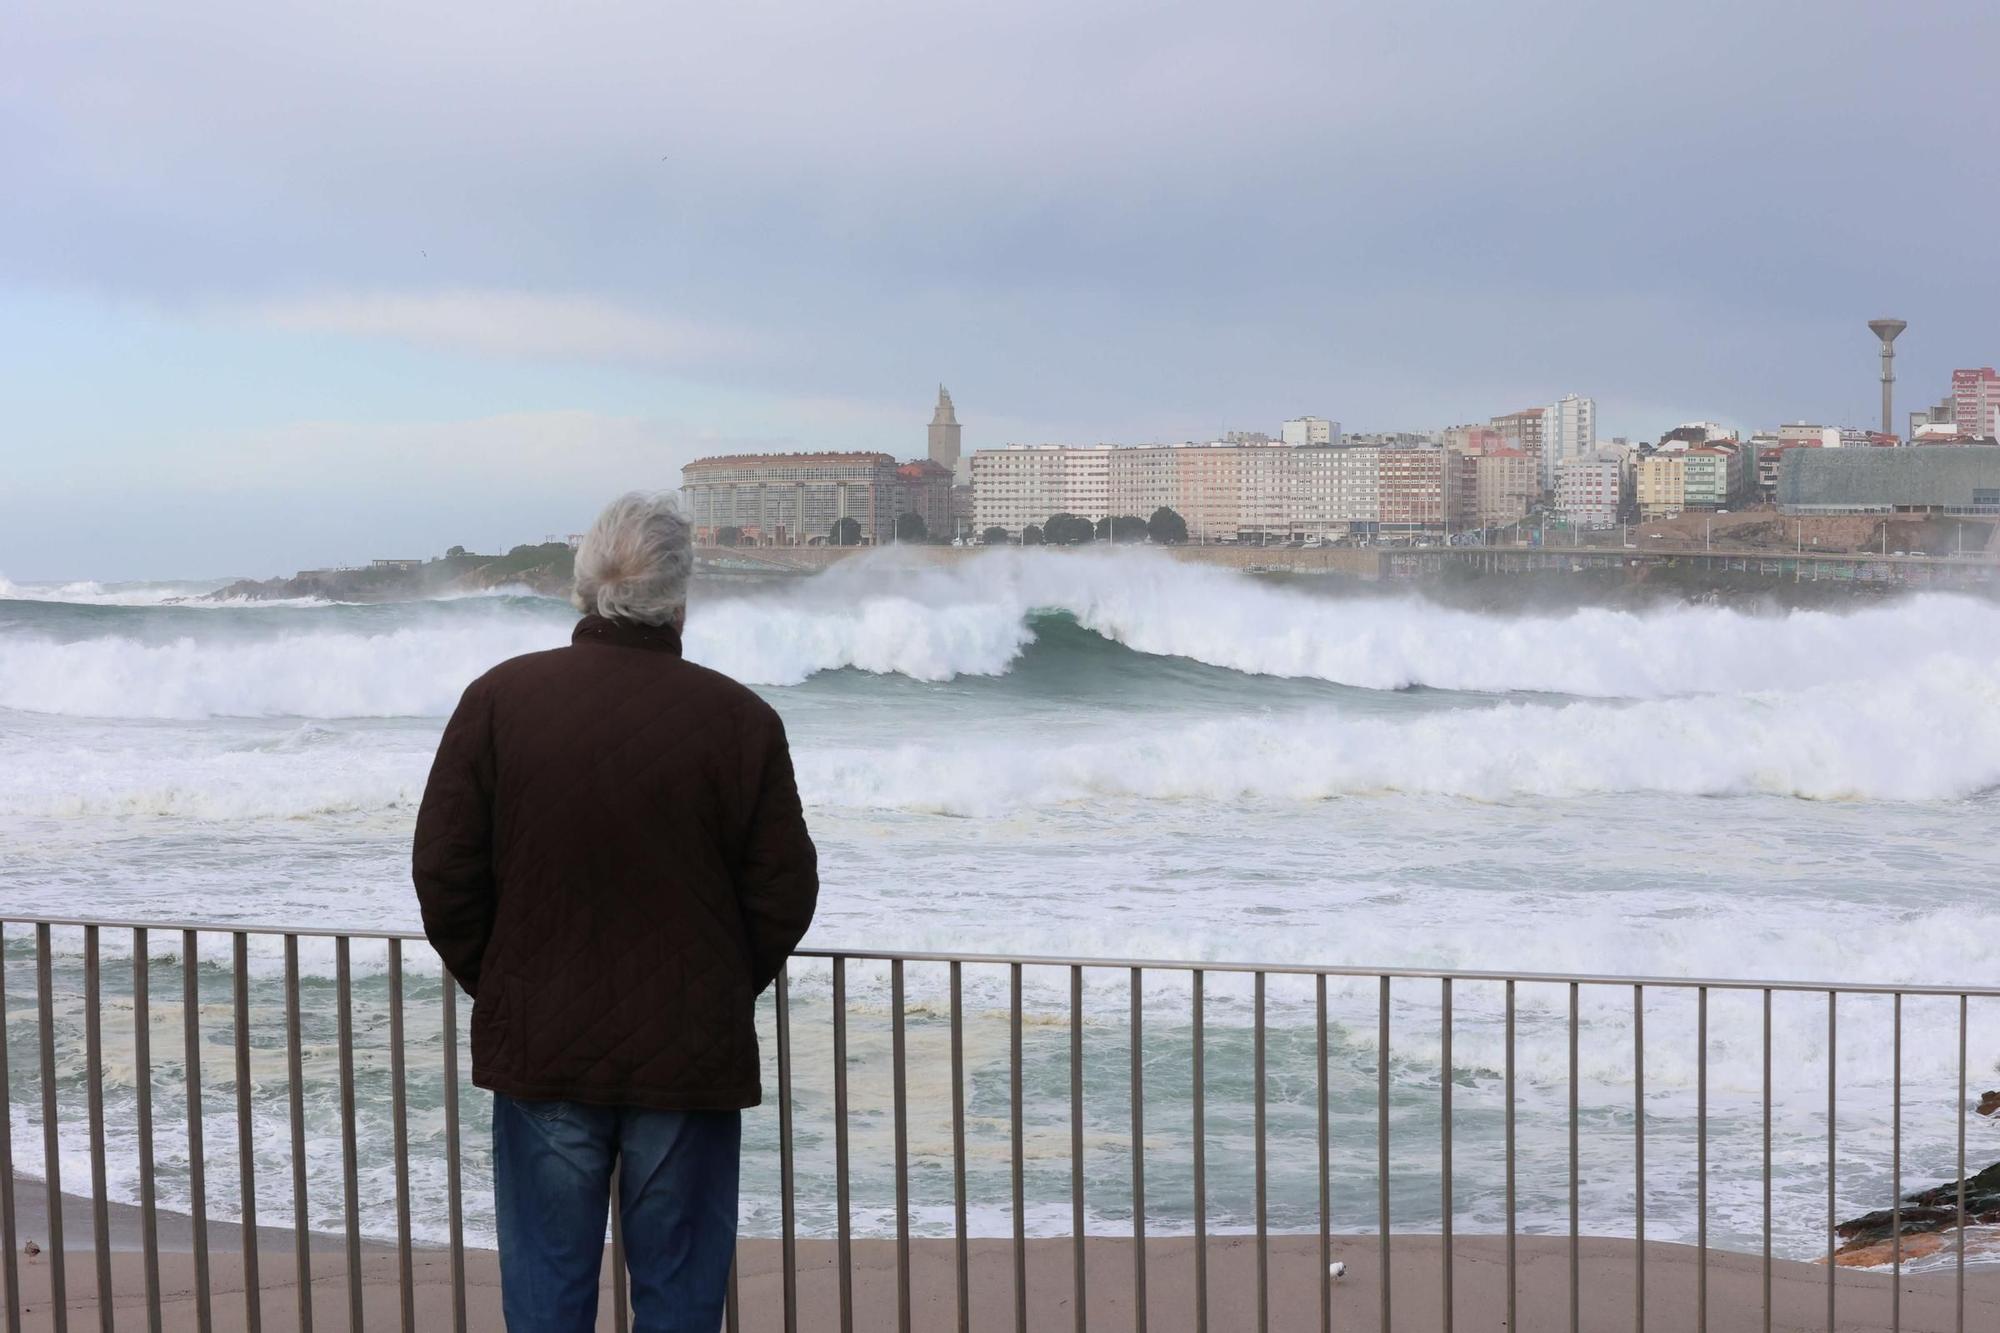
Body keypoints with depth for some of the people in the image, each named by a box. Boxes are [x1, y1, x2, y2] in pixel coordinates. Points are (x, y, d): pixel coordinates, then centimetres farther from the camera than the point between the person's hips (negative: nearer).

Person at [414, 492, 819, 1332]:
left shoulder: (498, 701, -6)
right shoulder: (740, 720, -8)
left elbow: (444, 874, -3)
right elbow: (784, 894, -4)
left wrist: (496, 987, 12)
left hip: (541, 1051, 1)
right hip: (689, 1061, -1)